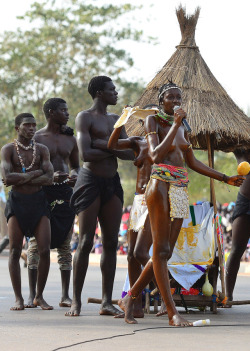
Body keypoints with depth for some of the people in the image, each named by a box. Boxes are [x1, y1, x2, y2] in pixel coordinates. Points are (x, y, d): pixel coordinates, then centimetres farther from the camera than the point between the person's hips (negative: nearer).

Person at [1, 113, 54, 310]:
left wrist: (21, 179, -12)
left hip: (38, 200, 2)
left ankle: (39, 296, 7)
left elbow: (49, 179, -6)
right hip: (17, 201, -2)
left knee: (45, 250, -6)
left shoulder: (42, 150, 7)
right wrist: (34, 173, -10)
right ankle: (19, 298, 4)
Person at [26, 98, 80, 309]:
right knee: (36, 243, -5)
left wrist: (75, 176, -1)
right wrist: (51, 175, -19)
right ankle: (32, 295, -2)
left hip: (65, 192, 4)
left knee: (65, 244, 3)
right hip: (42, 191, -4)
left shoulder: (70, 139, 15)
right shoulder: (37, 138, 1)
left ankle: (65, 295, 6)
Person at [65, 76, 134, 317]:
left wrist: (106, 145, -10)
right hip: (91, 181, -6)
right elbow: (85, 154, -16)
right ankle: (76, 301, -3)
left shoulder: (116, 120, 18)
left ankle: (106, 301, 4)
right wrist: (113, 151, -4)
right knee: (85, 242, -8)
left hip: (112, 182, 7)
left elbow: (131, 153, 6)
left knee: (111, 242, 2)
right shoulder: (85, 118, -3)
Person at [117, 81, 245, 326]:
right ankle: (172, 313, -11)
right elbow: (156, 155, -15)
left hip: (180, 189, 7)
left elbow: (192, 162, 22)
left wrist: (225, 178, 22)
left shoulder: (182, 126, 18)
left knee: (165, 252, 6)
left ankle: (129, 299, 17)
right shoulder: (153, 121, -1)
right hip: (161, 184, -7)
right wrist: (175, 126, -15)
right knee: (161, 250, -8)